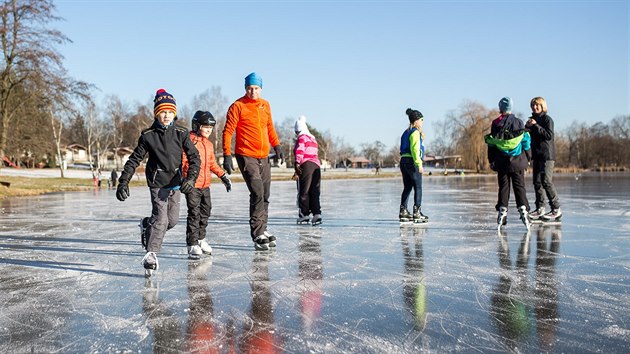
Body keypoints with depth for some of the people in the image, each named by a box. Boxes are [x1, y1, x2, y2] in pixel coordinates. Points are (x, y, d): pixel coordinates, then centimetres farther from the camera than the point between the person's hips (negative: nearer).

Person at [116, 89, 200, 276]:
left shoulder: (181, 133, -4)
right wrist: (123, 181, -9)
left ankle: (146, 225, 38)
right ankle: (151, 254, 1)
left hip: (175, 182, 3)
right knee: (161, 219, -13)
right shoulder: (148, 135, -6)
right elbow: (135, 159, -3)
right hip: (157, 183, -3)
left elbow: (194, 157, -6)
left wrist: (191, 178, -20)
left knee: (172, 220, 9)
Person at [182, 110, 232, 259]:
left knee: (205, 212, 16)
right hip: (192, 185, -8)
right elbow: (183, 161, -15)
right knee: (194, 214, -6)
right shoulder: (189, 141, -10)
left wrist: (223, 176, 19)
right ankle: (192, 244, 1)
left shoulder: (209, 144, 14)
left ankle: (200, 239, 33)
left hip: (205, 185, 8)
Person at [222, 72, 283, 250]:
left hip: (264, 157, 6)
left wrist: (276, 146, 15)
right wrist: (227, 155, -15)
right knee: (257, 194, -14)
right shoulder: (238, 106, -6)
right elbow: (228, 131, -8)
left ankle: (262, 230, 27)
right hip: (246, 156, -6)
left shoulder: (265, 105, 12)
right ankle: (258, 235, -7)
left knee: (265, 195, 12)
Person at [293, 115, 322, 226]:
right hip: (316, 165, 7)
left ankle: (304, 215, -1)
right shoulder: (313, 139, 23)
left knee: (303, 191, -2)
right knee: (314, 192, 7)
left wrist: (297, 163, -22)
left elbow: (299, 151, -15)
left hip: (306, 165, -7)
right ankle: (317, 214, -1)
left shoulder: (302, 138, -1)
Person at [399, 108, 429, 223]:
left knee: (407, 187, 12)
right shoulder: (415, 132, -10)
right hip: (412, 162, -9)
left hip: (404, 161, 9)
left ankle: (403, 212, 14)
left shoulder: (406, 132, 18)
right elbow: (415, 149, -19)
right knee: (418, 187, -3)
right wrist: (419, 164, -22)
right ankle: (417, 213, -5)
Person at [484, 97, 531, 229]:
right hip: (517, 162, 0)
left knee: (503, 186, 6)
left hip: (501, 161, 0)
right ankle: (523, 210, -7)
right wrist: (528, 158, 13)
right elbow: (526, 142, 3)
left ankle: (502, 211, 2)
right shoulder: (519, 123, 1)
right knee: (519, 186, 3)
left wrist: (491, 160, 8)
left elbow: (491, 143, 1)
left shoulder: (496, 123, -1)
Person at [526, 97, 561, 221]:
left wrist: (535, 126, -17)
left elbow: (549, 135, -15)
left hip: (547, 155, -7)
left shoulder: (547, 119, -4)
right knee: (537, 182, 5)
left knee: (546, 181, -12)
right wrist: (527, 127, -2)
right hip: (537, 155, 7)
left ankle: (556, 210, -6)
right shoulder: (532, 119, 17)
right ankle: (540, 209, 11)